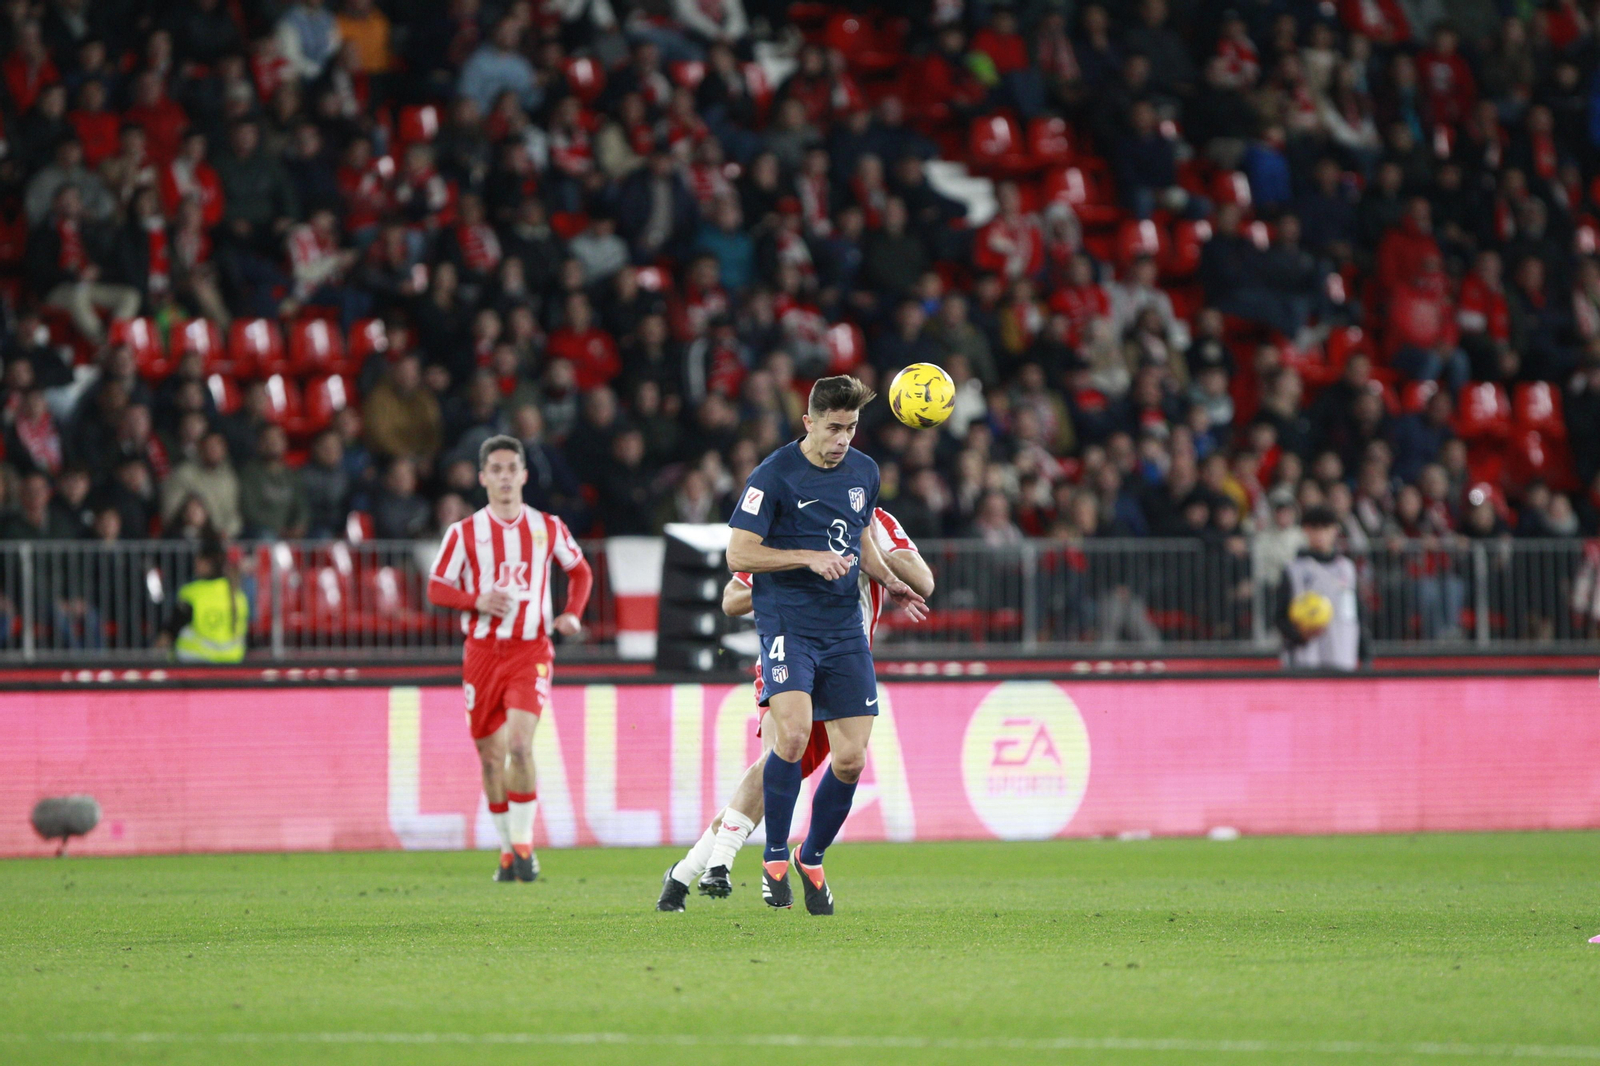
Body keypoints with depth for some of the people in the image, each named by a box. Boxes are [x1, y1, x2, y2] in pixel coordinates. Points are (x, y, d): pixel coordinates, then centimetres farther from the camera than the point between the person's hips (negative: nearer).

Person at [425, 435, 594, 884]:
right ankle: (507, 849, 19)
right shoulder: (463, 533, 2)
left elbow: (580, 571, 19)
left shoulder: (547, 527, 4)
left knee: (520, 744, -20)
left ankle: (523, 843, -11)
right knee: (491, 755, 5)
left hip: (530, 652, -1)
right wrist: (477, 601, -14)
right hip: (482, 652, 1)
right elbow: (436, 588, 4)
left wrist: (572, 614, 1)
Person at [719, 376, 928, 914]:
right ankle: (774, 859, -9)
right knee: (792, 734, -25)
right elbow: (737, 553, -10)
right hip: (786, 623, -6)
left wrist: (890, 581, 12)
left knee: (851, 760, 0)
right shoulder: (775, 475, -8)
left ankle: (811, 858, 23)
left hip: (845, 628, 6)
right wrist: (810, 557, -18)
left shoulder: (864, 472, 10)